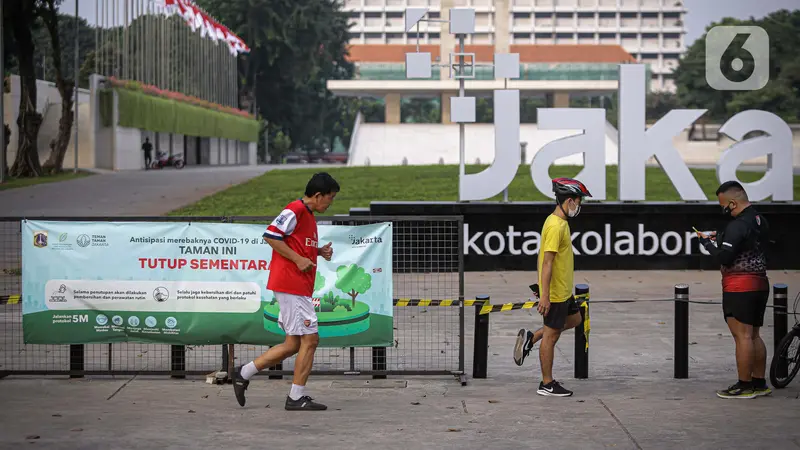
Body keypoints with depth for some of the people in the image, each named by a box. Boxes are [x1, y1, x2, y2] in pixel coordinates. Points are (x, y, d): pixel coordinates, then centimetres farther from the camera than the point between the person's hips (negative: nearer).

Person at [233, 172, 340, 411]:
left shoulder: (308, 214, 20)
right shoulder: (295, 210, -11)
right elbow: (271, 235, -19)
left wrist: (319, 251, 12)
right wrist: (298, 259, -18)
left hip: (298, 288, 10)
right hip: (291, 285, -10)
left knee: (293, 344, 10)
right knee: (310, 339, -7)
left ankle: (244, 374, 16)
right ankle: (296, 397, -1)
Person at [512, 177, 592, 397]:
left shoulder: (558, 221, 9)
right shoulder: (556, 226, -22)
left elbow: (544, 256, 18)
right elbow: (547, 262, -26)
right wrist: (544, 296, -27)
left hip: (563, 290, 10)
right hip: (555, 293, -10)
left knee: (574, 319, 23)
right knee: (552, 335, 0)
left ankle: (531, 338, 20)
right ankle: (547, 384, 10)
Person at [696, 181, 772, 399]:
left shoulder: (738, 225, -17)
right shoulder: (760, 221, 13)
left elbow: (725, 258, -20)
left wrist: (707, 242, -5)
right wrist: (721, 237, 14)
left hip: (739, 287, -10)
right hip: (760, 283, 10)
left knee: (742, 336, -6)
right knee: (754, 335, 14)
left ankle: (744, 386, -4)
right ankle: (759, 383, 18)